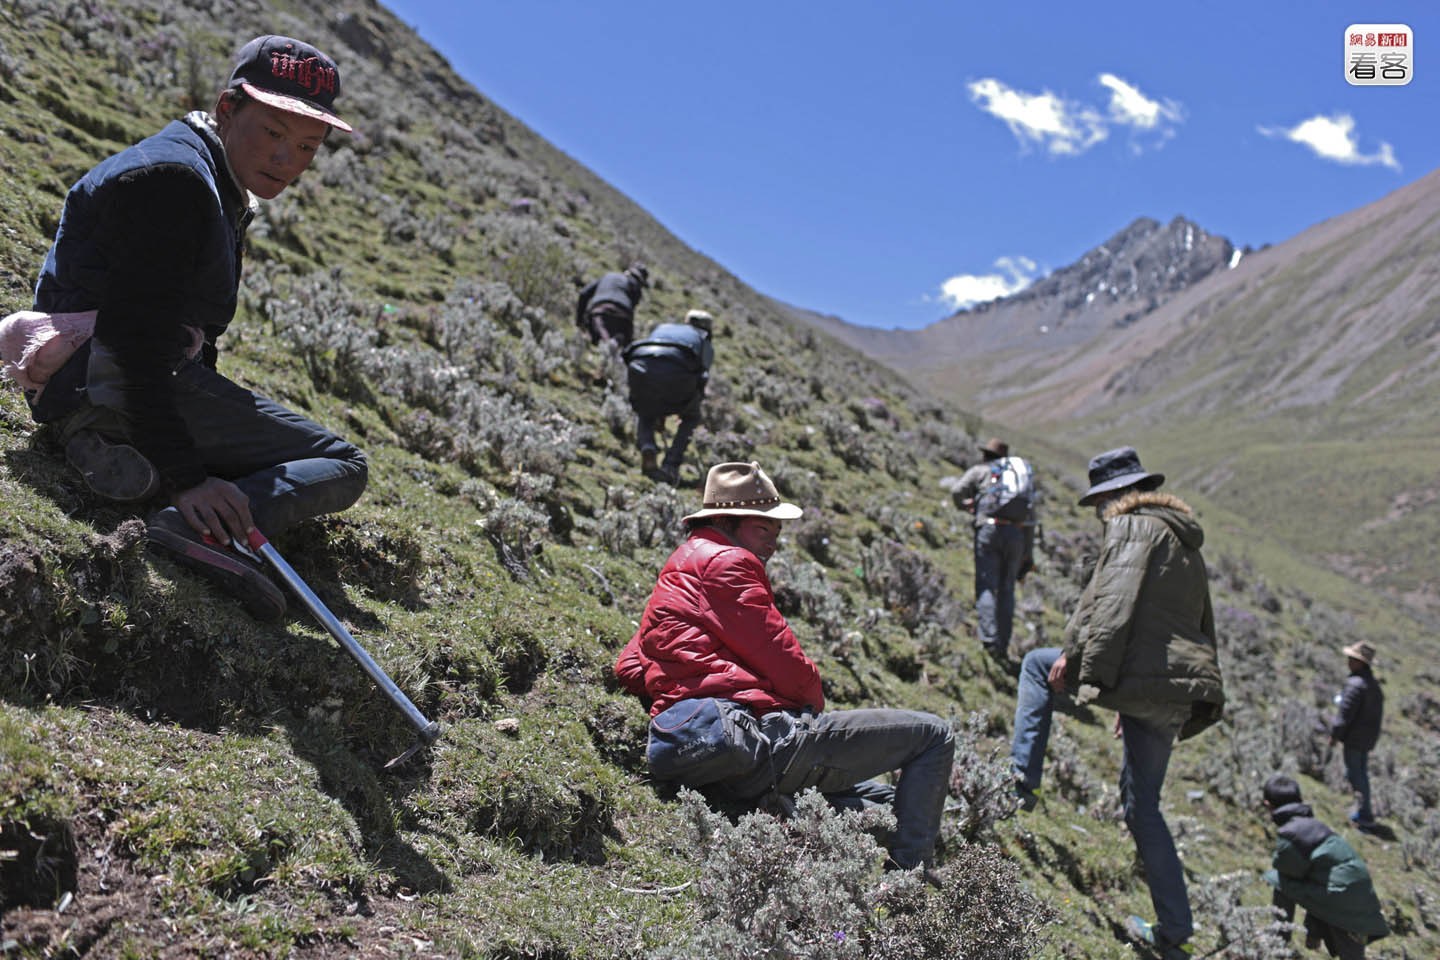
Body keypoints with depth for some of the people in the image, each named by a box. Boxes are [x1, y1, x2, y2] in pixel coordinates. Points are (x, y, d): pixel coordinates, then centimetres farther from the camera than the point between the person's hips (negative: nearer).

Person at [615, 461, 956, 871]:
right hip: (770, 741, -11)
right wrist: (814, 702, 8)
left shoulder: (675, 573, 23)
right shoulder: (726, 561, -7)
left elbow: (629, 667, 20)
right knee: (933, 735, -1)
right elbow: (786, 665, -13)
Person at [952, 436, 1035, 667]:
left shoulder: (979, 471, 12)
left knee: (986, 586, -5)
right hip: (1016, 533, 4)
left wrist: (967, 507, 16)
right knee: (1006, 589, 10)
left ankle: (990, 640, -20)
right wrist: (1028, 554, 21)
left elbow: (958, 491, -7)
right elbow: (1030, 518, 20)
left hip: (989, 529, -4)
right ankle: (1003, 645, 7)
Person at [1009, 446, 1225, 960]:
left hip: (1140, 675, -8)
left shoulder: (1133, 527, -1)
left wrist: (1075, 655, -15)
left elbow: (1111, 602, -17)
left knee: (1037, 664, 13)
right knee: (1142, 804, 16)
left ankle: (1021, 782, 4)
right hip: (1181, 694, 9)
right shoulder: (1186, 542, 27)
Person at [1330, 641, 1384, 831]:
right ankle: (1363, 811, 27)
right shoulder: (1374, 683, 8)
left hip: (1353, 737, -9)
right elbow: (1376, 712, 16)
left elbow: (1345, 713, -22)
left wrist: (1335, 734, -11)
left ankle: (1365, 816, 3)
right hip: (1368, 738, 9)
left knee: (1355, 775, 0)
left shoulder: (1356, 684, -23)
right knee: (1362, 774, 19)